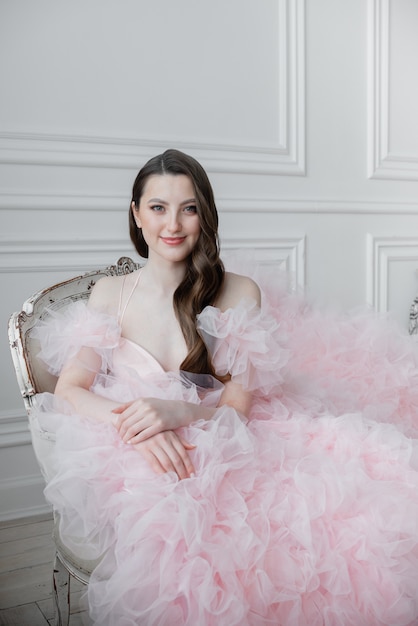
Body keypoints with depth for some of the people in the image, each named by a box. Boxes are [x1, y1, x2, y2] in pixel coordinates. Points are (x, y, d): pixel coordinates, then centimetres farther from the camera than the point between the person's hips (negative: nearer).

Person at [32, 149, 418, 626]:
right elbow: (67, 389, -2)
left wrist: (178, 412, -24)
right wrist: (133, 423, -22)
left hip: (223, 456, 0)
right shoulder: (110, 294, 7)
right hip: (134, 460, 1)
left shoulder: (240, 293, 2)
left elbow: (237, 408, -2)